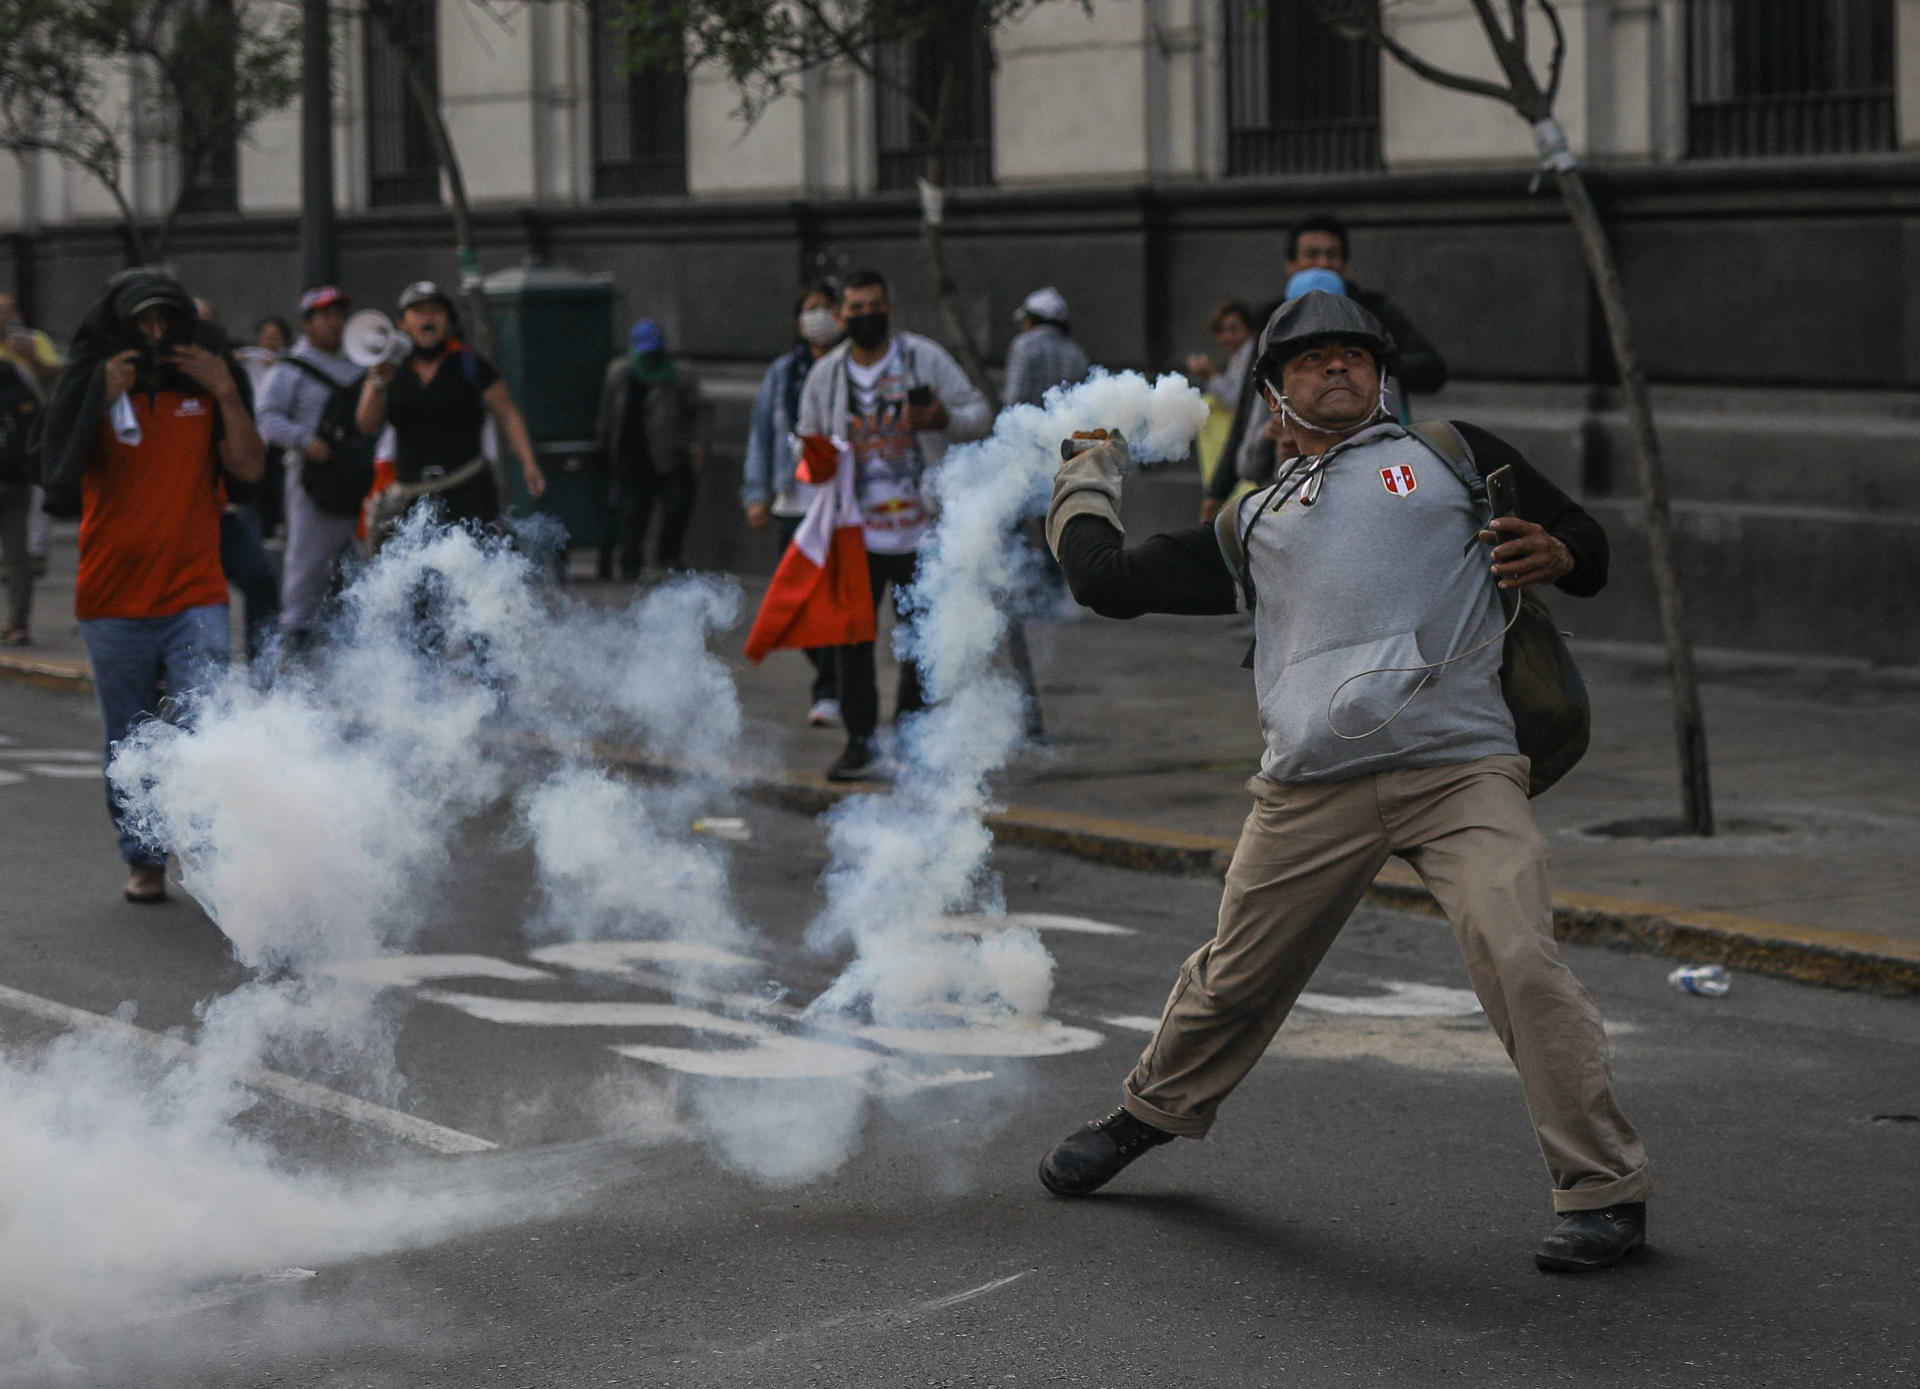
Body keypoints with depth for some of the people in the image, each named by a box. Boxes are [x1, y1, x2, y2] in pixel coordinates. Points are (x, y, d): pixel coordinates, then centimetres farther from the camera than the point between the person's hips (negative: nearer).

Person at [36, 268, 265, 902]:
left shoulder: (203, 385, 8)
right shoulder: (93, 386, 3)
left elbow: (248, 467, 0)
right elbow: (63, 478, -10)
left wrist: (227, 395, -11)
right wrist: (104, 398, -18)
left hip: (195, 595, 0)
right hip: (114, 599, 0)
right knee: (130, 743, 8)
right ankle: (143, 860, 19)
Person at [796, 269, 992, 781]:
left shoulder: (925, 358, 0)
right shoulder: (825, 374, 7)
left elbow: (981, 413, 1)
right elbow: (809, 438, 18)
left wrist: (943, 419, -20)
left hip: (920, 531, -1)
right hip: (857, 532, 1)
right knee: (852, 638, -2)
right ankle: (860, 744, 5)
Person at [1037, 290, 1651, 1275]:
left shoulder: (1453, 454, 19)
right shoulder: (1253, 523, 25)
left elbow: (1586, 544, 19)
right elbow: (1107, 580, 24)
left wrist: (1553, 554, -4)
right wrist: (1087, 478, 38)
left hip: (1460, 773, -2)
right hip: (1311, 795, 3)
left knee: (1521, 964, -19)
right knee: (1236, 980, 10)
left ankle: (1604, 1191, -11)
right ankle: (1148, 1116, 37)